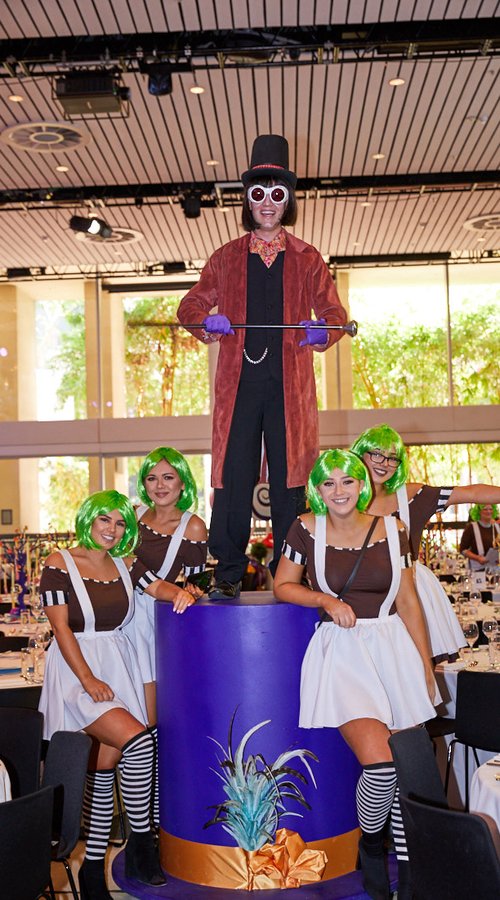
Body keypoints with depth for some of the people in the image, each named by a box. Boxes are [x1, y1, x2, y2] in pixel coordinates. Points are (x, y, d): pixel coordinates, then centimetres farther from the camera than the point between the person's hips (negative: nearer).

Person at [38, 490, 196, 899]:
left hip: (118, 668, 5)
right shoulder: (60, 563, -5)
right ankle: (141, 843, -4)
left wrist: (180, 593, -20)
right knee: (138, 741, -22)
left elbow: (157, 586, 5)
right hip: (76, 668, -5)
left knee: (105, 767, 1)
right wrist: (88, 680, -15)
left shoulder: (125, 564, 10)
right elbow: (61, 627, -9)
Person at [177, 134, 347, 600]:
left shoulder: (307, 259, 13)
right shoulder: (226, 257, 15)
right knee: (233, 475, -2)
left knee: (288, 475, 0)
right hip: (239, 381, 1)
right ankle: (228, 574, 5)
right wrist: (207, 321, -9)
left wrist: (323, 329, -16)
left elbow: (333, 310, 8)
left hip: (289, 382, 0)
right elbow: (190, 305, 15)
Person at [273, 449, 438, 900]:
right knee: (380, 764, -18)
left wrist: (427, 669, 6)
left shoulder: (391, 529, 4)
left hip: (395, 647, 3)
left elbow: (408, 601, 7)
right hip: (341, 651, -2)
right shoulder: (307, 528, 0)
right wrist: (326, 600, -10)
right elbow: (283, 585, 8)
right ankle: (369, 844, 14)